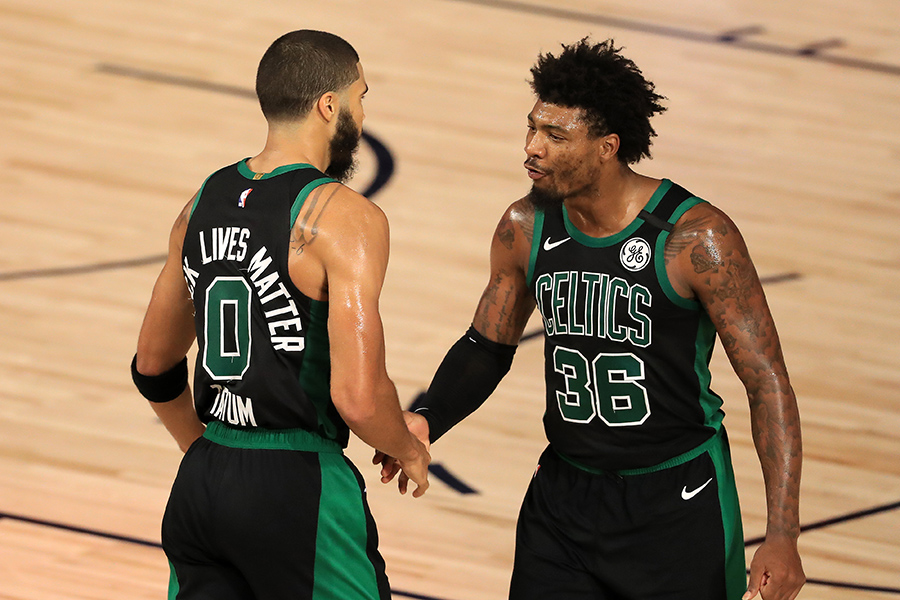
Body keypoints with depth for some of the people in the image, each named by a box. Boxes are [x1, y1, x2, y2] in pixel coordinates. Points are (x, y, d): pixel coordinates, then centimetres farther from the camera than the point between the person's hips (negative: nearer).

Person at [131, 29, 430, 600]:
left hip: (200, 486, 7)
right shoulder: (346, 219, -14)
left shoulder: (204, 202, 8)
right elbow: (358, 398, -21)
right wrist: (410, 451, -1)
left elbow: (154, 366, 19)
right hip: (301, 488, -7)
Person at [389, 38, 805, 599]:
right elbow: (488, 346, 13)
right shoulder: (526, 228, -4)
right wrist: (427, 420, -8)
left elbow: (768, 384, -15)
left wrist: (782, 537, -21)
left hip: (678, 505, -4)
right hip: (564, 493, 4)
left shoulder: (697, 237, -19)